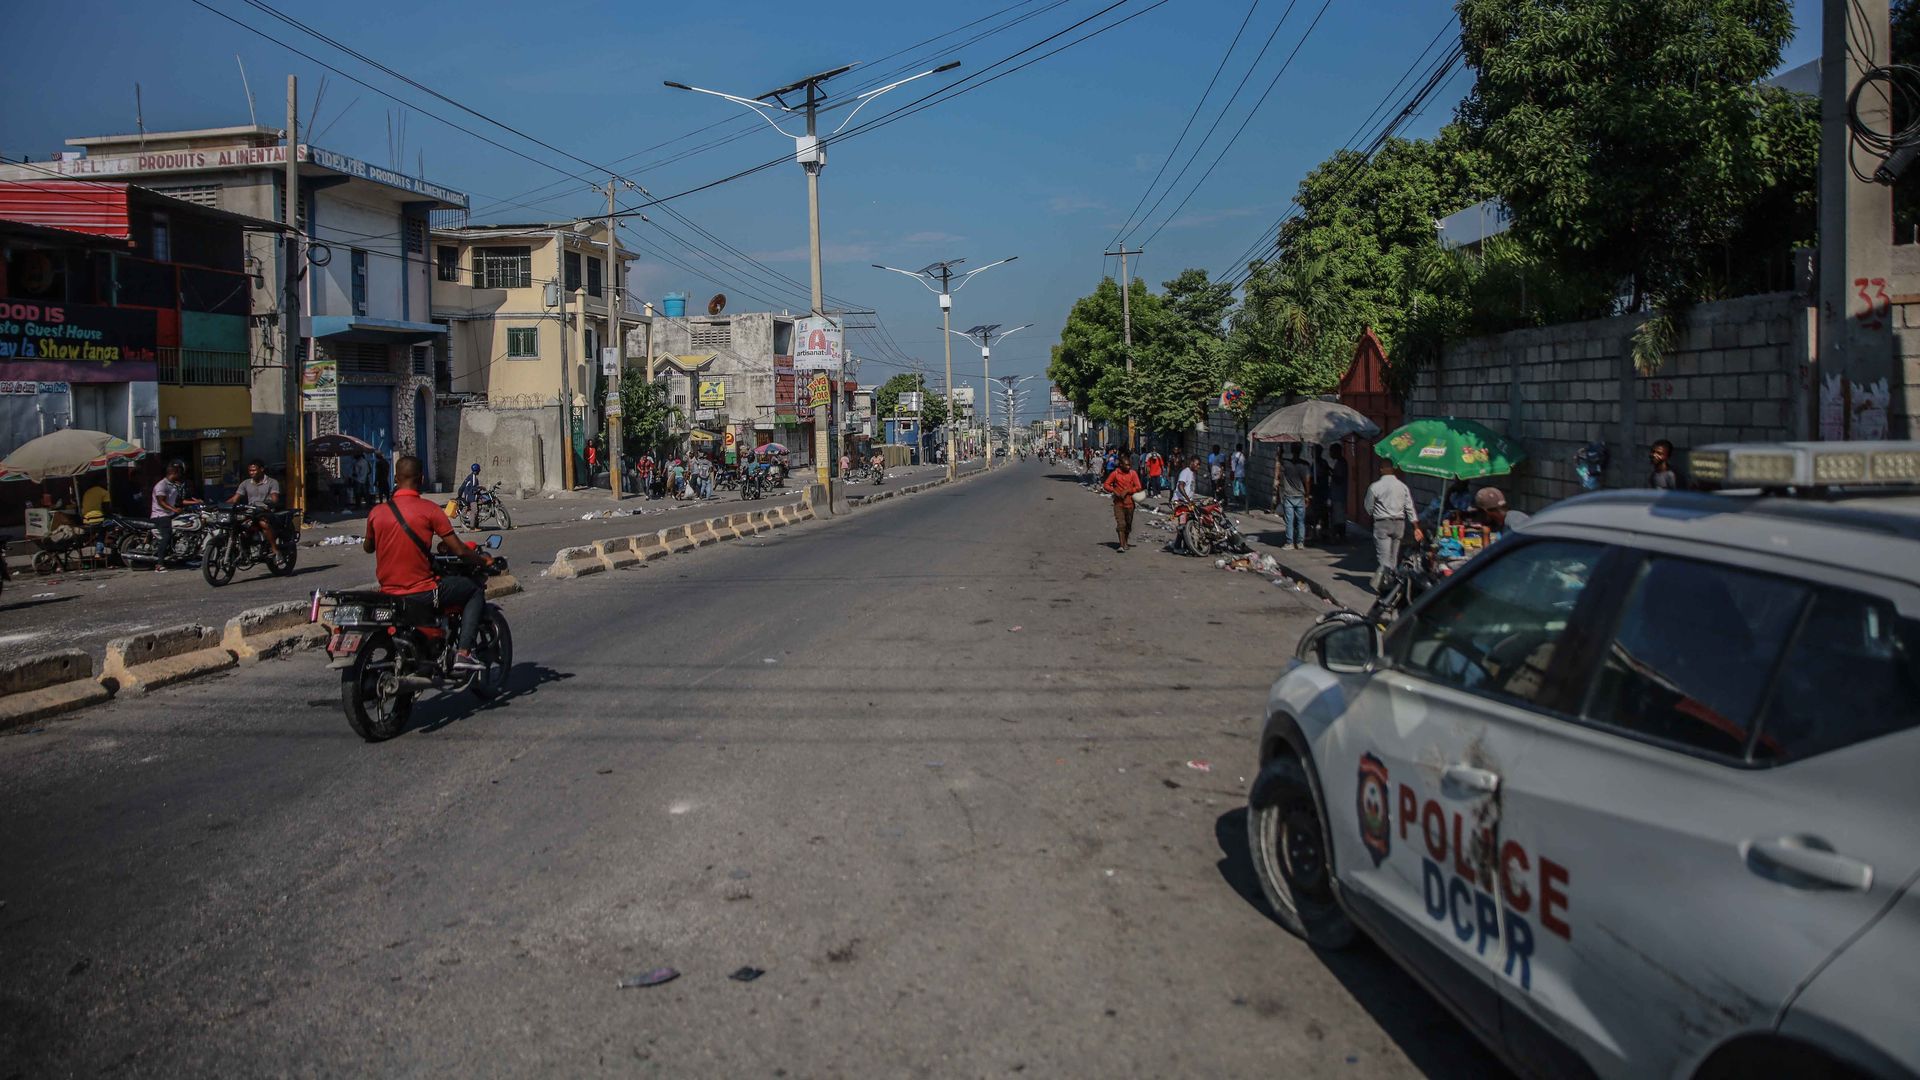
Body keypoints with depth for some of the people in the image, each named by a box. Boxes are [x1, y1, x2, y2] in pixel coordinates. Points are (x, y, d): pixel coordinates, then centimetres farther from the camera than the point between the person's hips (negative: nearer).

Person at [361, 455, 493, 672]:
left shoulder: (377, 512, 1)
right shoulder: (429, 510, -12)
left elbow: (368, 548, 19)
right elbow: (459, 551, -9)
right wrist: (484, 560, 9)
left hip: (388, 593, 6)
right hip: (422, 593, -5)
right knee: (475, 591, 14)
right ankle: (463, 653, 0)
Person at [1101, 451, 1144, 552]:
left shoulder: (1133, 473, 1)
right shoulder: (1115, 473, -3)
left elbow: (1138, 487, -3)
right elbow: (1106, 485, 1)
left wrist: (1127, 491, -14)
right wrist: (1114, 491, -13)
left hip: (1129, 502, 2)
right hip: (1118, 502, -2)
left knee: (1128, 524, 12)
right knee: (1121, 524, -12)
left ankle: (1125, 542, 31)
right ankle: (1121, 545, -15)